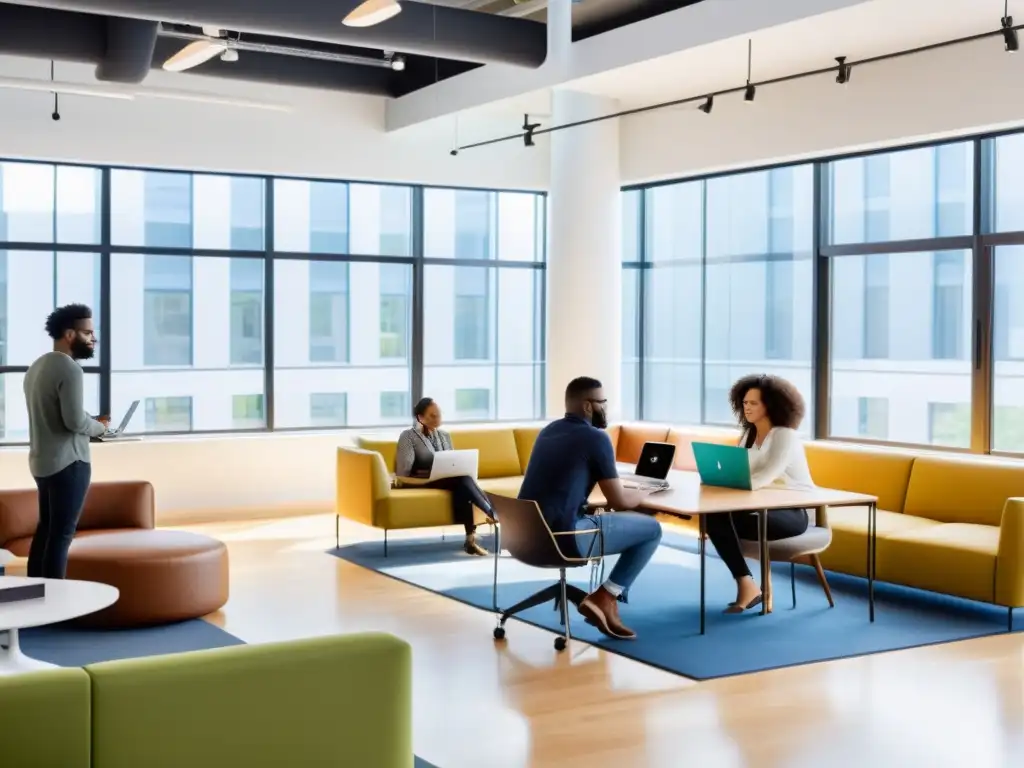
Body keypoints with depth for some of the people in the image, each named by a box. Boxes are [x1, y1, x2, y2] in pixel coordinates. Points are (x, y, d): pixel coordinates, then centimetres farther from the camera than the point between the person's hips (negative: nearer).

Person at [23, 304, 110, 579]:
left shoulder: (37, 366, 13)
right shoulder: (69, 369, -17)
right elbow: (76, 421, -23)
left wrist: (91, 421, 12)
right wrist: (99, 426, -4)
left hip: (41, 462, 10)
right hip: (68, 462, -10)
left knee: (46, 529, 16)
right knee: (62, 534, -5)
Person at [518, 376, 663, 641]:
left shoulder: (548, 431, 18)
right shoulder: (596, 437, -4)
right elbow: (620, 501, -1)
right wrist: (642, 495, 21)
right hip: (561, 538, -8)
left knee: (595, 515, 33)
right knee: (651, 529, 5)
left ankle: (603, 600, 26)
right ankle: (604, 599, 2)